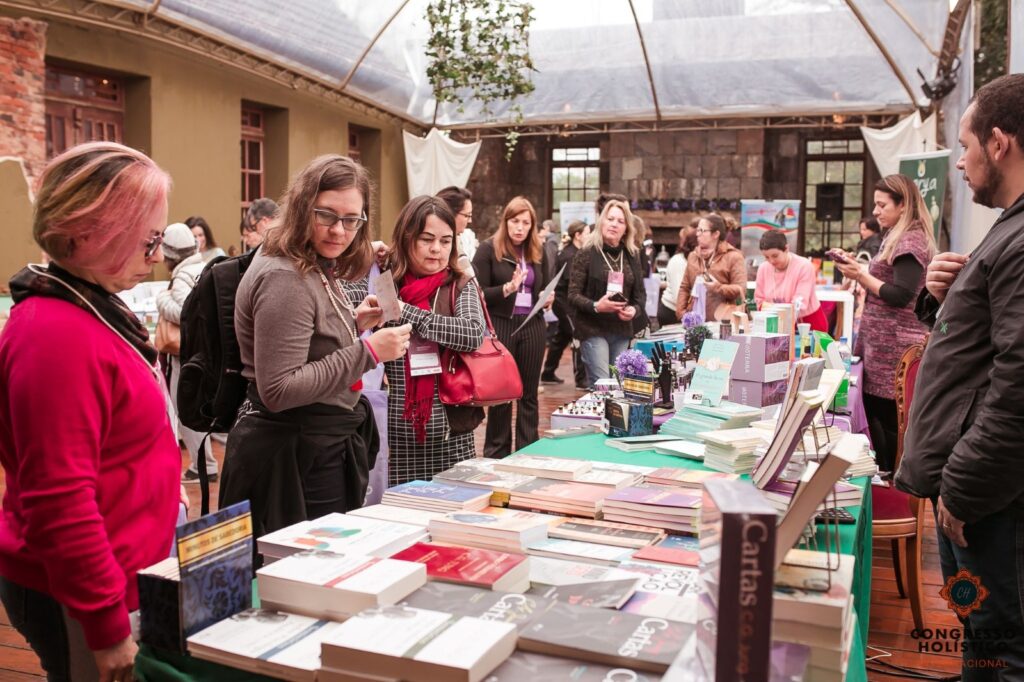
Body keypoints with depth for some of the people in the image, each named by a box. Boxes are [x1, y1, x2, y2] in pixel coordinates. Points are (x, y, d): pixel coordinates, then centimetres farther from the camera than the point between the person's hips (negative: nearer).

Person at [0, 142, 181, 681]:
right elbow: (58, 502, -25)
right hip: (76, 601, -9)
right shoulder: (57, 335, -24)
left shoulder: (92, 311, 7)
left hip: (105, 577, 9)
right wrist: (108, 626, -20)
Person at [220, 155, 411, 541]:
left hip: (325, 445, 10)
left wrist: (353, 323, 6)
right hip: (296, 455, -10)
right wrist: (366, 352, -26)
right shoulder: (285, 279, -21)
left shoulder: (317, 270, 9)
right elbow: (278, 390, -26)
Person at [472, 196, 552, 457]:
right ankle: (496, 452, 15)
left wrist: (548, 298, -2)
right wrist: (507, 288, -23)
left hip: (532, 327, 4)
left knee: (529, 392, 10)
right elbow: (478, 293, -10)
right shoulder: (489, 249, -4)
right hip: (500, 326, -4)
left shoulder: (538, 252, 11)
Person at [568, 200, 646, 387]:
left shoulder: (632, 256, 10)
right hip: (593, 329, -5)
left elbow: (640, 293, 14)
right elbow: (573, 295, -7)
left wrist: (634, 309, -8)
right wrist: (595, 306, -24)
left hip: (622, 331, 5)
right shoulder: (586, 254, -4)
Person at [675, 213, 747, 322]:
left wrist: (718, 288, -22)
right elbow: (684, 287, 17)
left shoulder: (733, 257, -1)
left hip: (722, 320, -5)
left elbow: (741, 290, -8)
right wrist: (680, 310, 3)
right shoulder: (693, 256, 17)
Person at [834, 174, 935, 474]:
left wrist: (862, 277, -15)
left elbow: (901, 295, -21)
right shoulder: (897, 238, 18)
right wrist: (860, 270, 7)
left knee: (889, 419, -4)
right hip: (882, 344, 10)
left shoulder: (911, 241, -13)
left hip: (894, 348, -10)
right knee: (872, 411, 13)